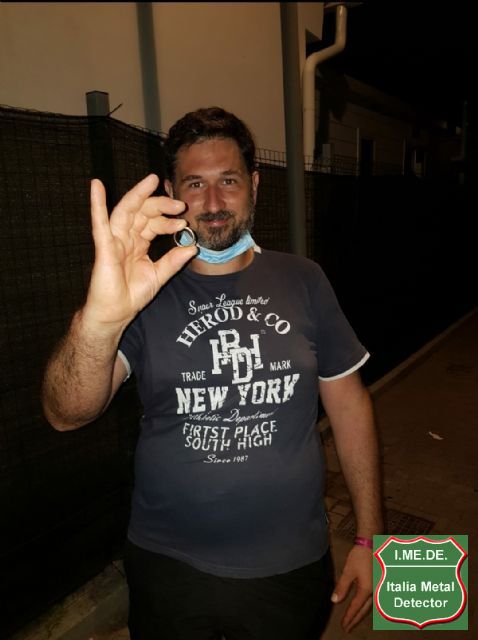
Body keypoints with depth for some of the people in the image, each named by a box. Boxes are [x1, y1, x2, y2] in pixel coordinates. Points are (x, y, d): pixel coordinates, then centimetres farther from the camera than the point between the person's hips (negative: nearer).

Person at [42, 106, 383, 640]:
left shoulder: (302, 281, -4)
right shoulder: (145, 292, -9)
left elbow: (348, 404, 0)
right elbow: (66, 414, -21)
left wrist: (369, 538, 0)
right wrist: (100, 318, -42)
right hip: (169, 570, 0)